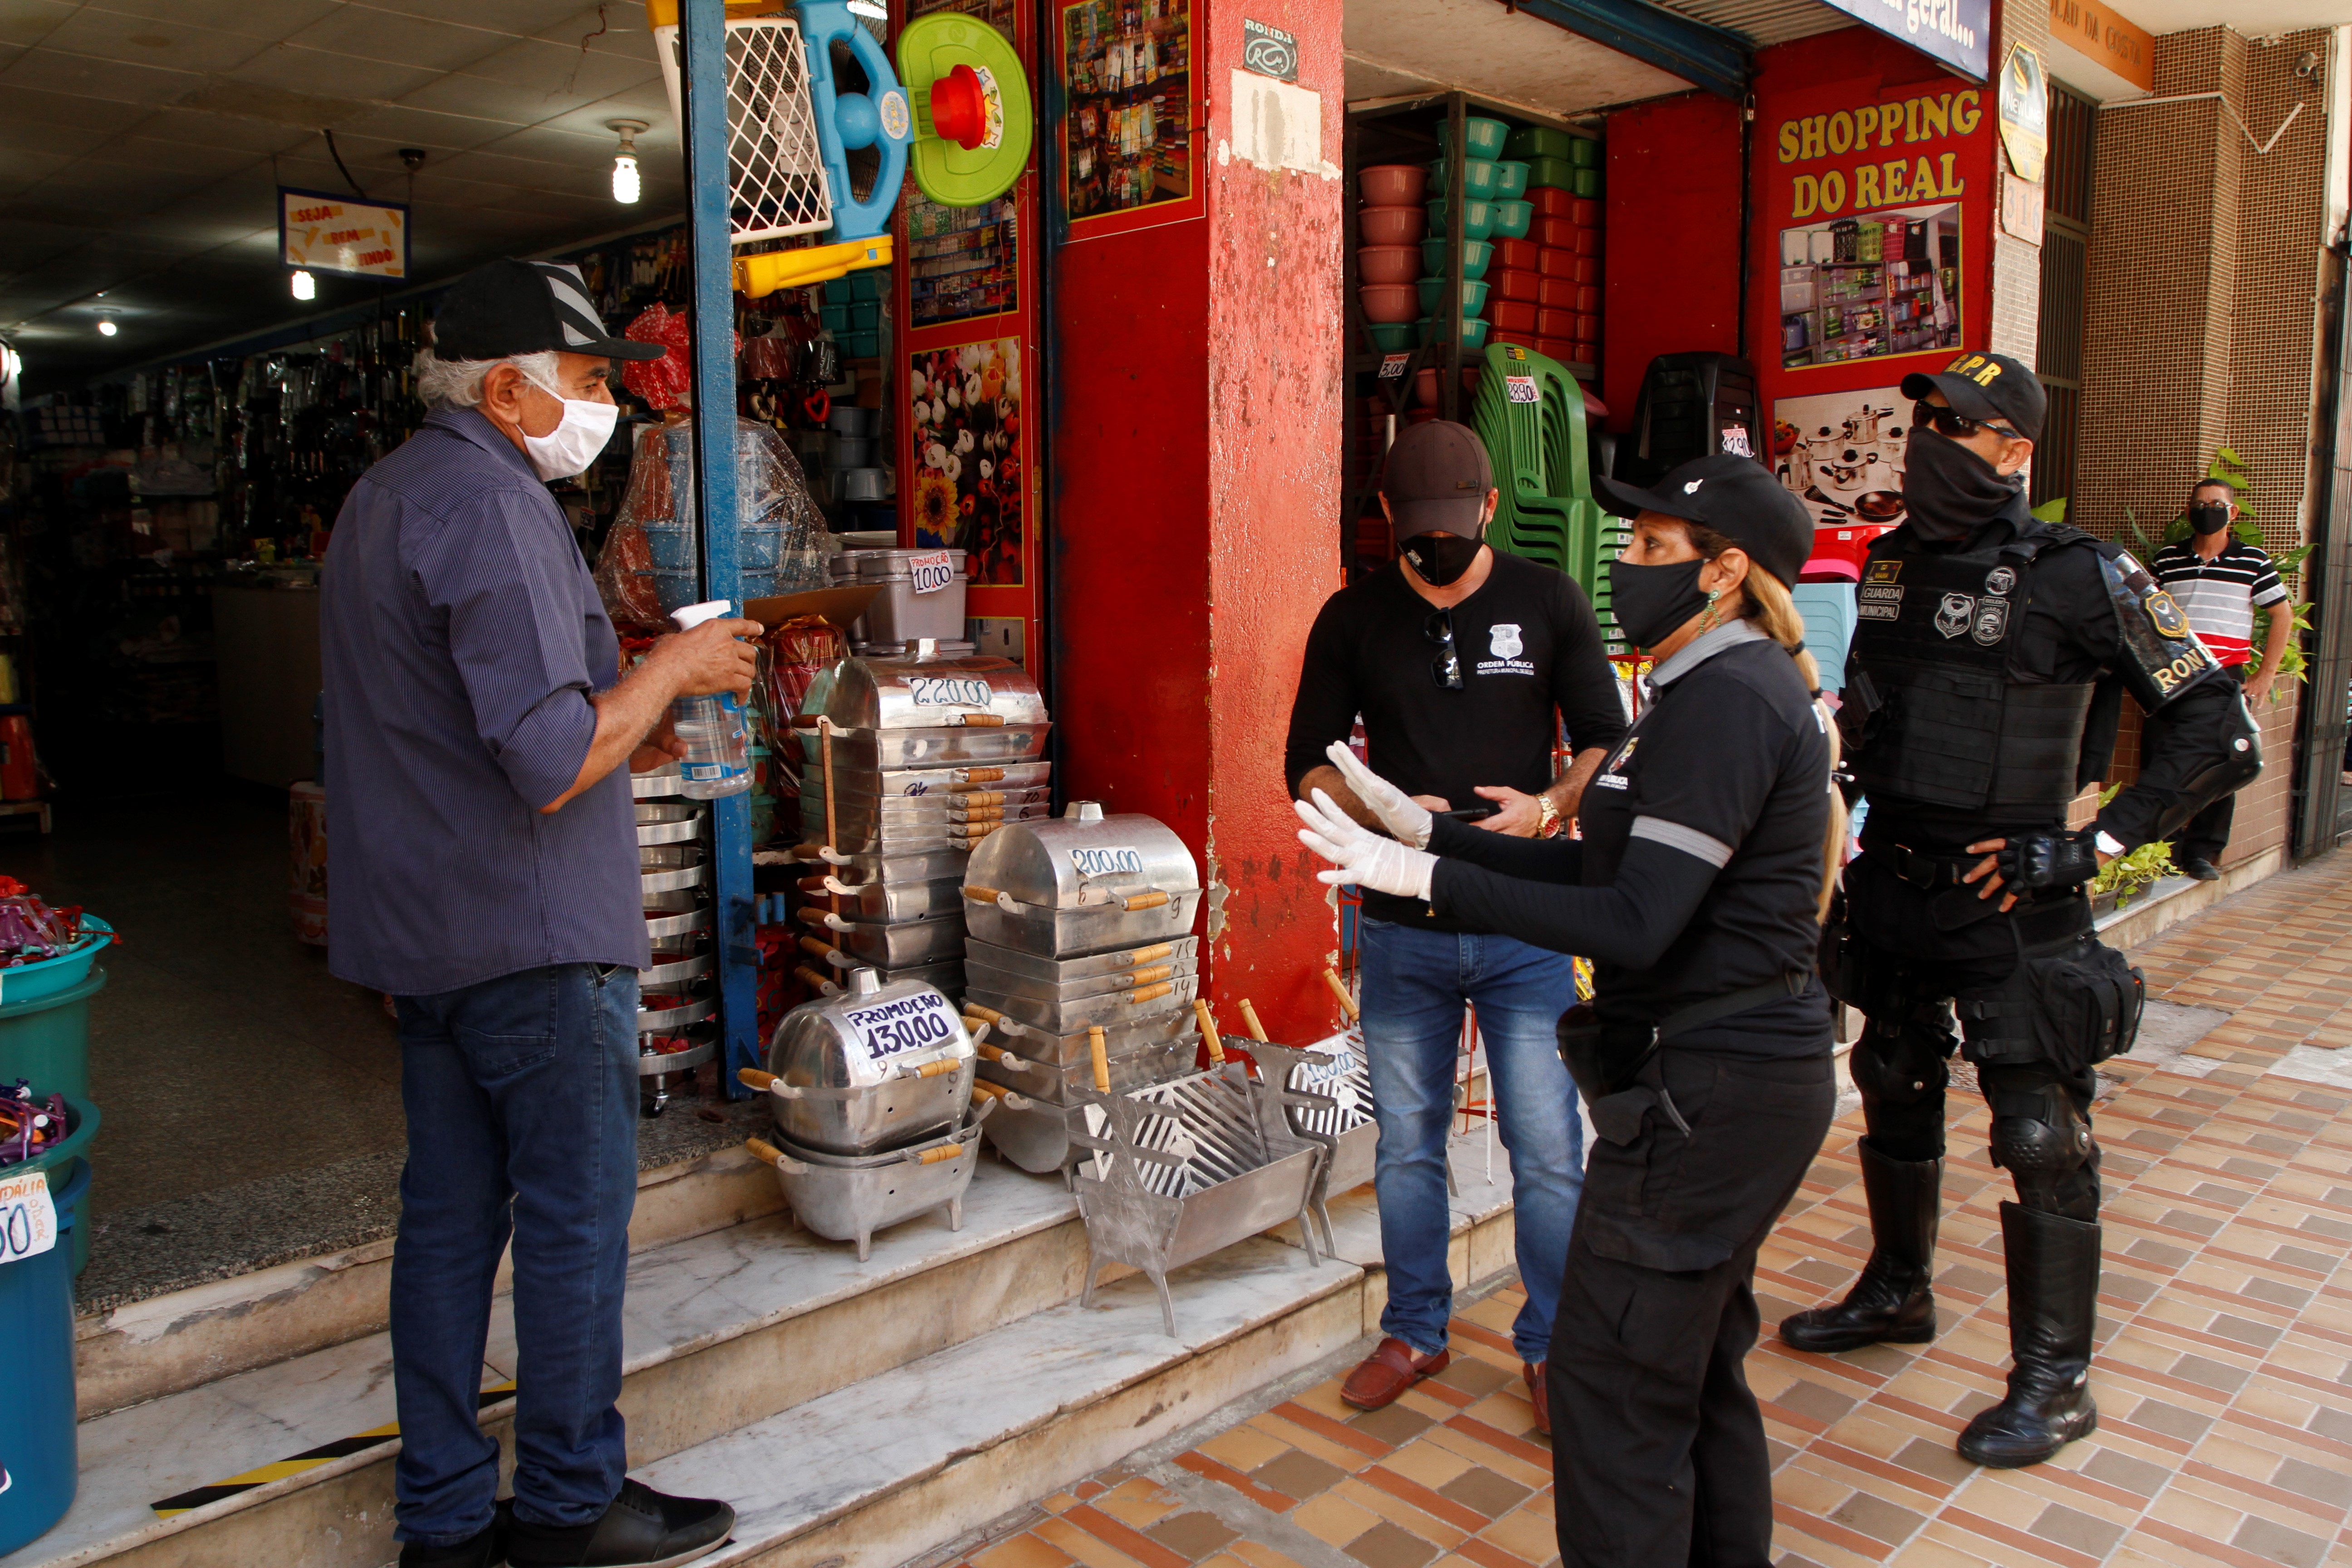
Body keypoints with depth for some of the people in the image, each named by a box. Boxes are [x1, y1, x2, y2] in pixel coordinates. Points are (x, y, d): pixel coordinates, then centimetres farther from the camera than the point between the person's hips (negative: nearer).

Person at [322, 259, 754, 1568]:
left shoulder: (387, 493, 16)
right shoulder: (492, 504, -17)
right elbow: (552, 763, -25)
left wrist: (619, 738, 15)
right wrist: (671, 668, -11)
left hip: (424, 928, 10)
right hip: (533, 935, -10)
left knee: (450, 1217, 14)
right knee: (577, 1218, 4)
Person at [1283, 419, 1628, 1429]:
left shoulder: (1549, 602, 2)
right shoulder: (1354, 619, 4)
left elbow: (1607, 741, 4)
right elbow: (1308, 765, 6)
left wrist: (1550, 806, -16)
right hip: (1402, 928, 2)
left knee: (1548, 1152, 2)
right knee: (1407, 1144, 13)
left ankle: (1553, 1344, 22)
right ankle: (1415, 1331, 32)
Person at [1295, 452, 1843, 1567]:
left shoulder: (1726, 701, -20)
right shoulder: (1727, 688, 13)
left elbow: (1635, 924, -26)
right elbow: (1603, 866, 13)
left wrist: (1427, 878, -25)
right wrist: (1426, 829, 9)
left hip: (1708, 1088, -11)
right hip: (1743, 1070, 11)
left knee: (1613, 1384, 0)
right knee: (1699, 1369, 22)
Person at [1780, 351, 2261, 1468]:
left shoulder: (2079, 577, -13)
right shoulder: (1891, 563, 6)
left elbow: (2219, 731, -12)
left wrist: (2090, 844, -15)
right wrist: (1858, 773, 9)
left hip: (2008, 900, -6)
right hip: (1891, 883, 7)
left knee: (2040, 1135, 1)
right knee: (1894, 1095, 20)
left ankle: (2055, 1381, 17)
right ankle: (1898, 1294, 40)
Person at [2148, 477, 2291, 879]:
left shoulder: (2252, 560, 6)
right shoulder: (2166, 560, 9)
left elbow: (2282, 617, 9)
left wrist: (2266, 674, 2)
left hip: (2226, 679, -1)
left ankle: (2203, 852, 7)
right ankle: (2166, 849, 9)